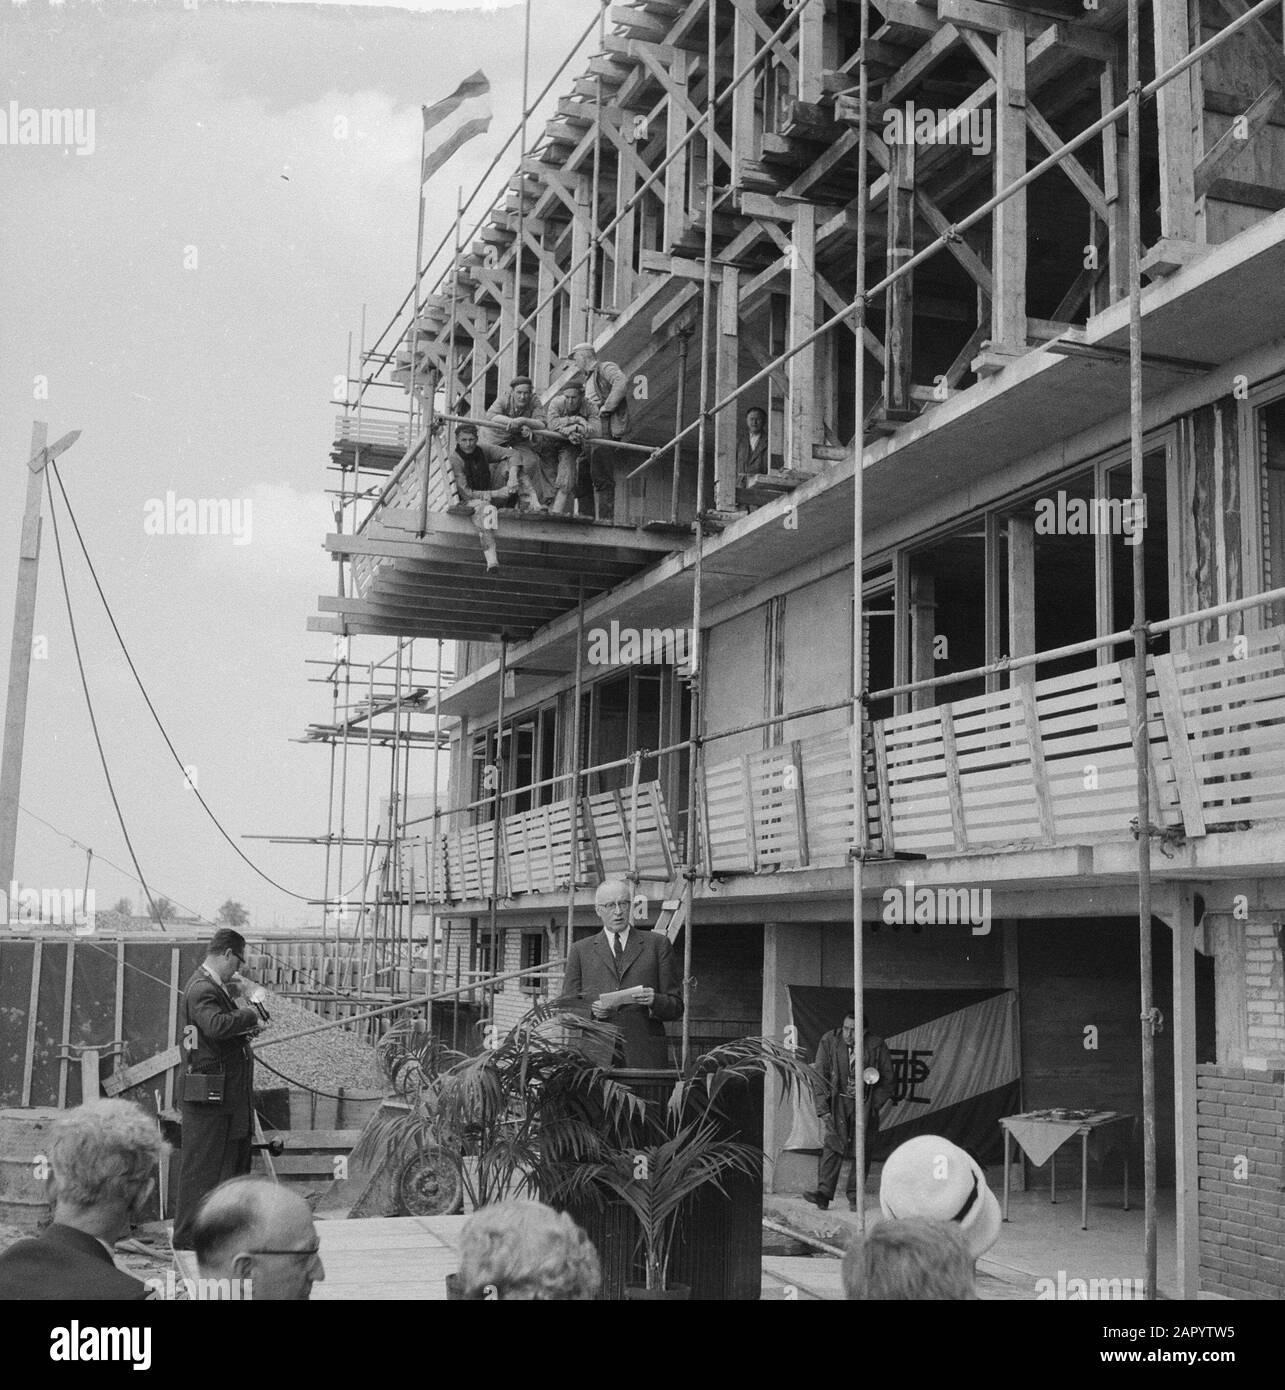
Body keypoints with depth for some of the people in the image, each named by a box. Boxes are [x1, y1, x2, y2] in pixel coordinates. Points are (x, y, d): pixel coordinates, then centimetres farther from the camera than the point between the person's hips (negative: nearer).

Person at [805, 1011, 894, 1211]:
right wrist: (823, 1109, -9)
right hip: (839, 1101, 0)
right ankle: (824, 1193, -18)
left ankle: (854, 1196, 9)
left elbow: (887, 1079, 3)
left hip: (866, 1104, 0)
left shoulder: (877, 1046, -9)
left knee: (863, 1150, 0)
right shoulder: (829, 1041, -7)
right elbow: (820, 1076, -3)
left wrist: (874, 1106, -4)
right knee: (833, 1144, -14)